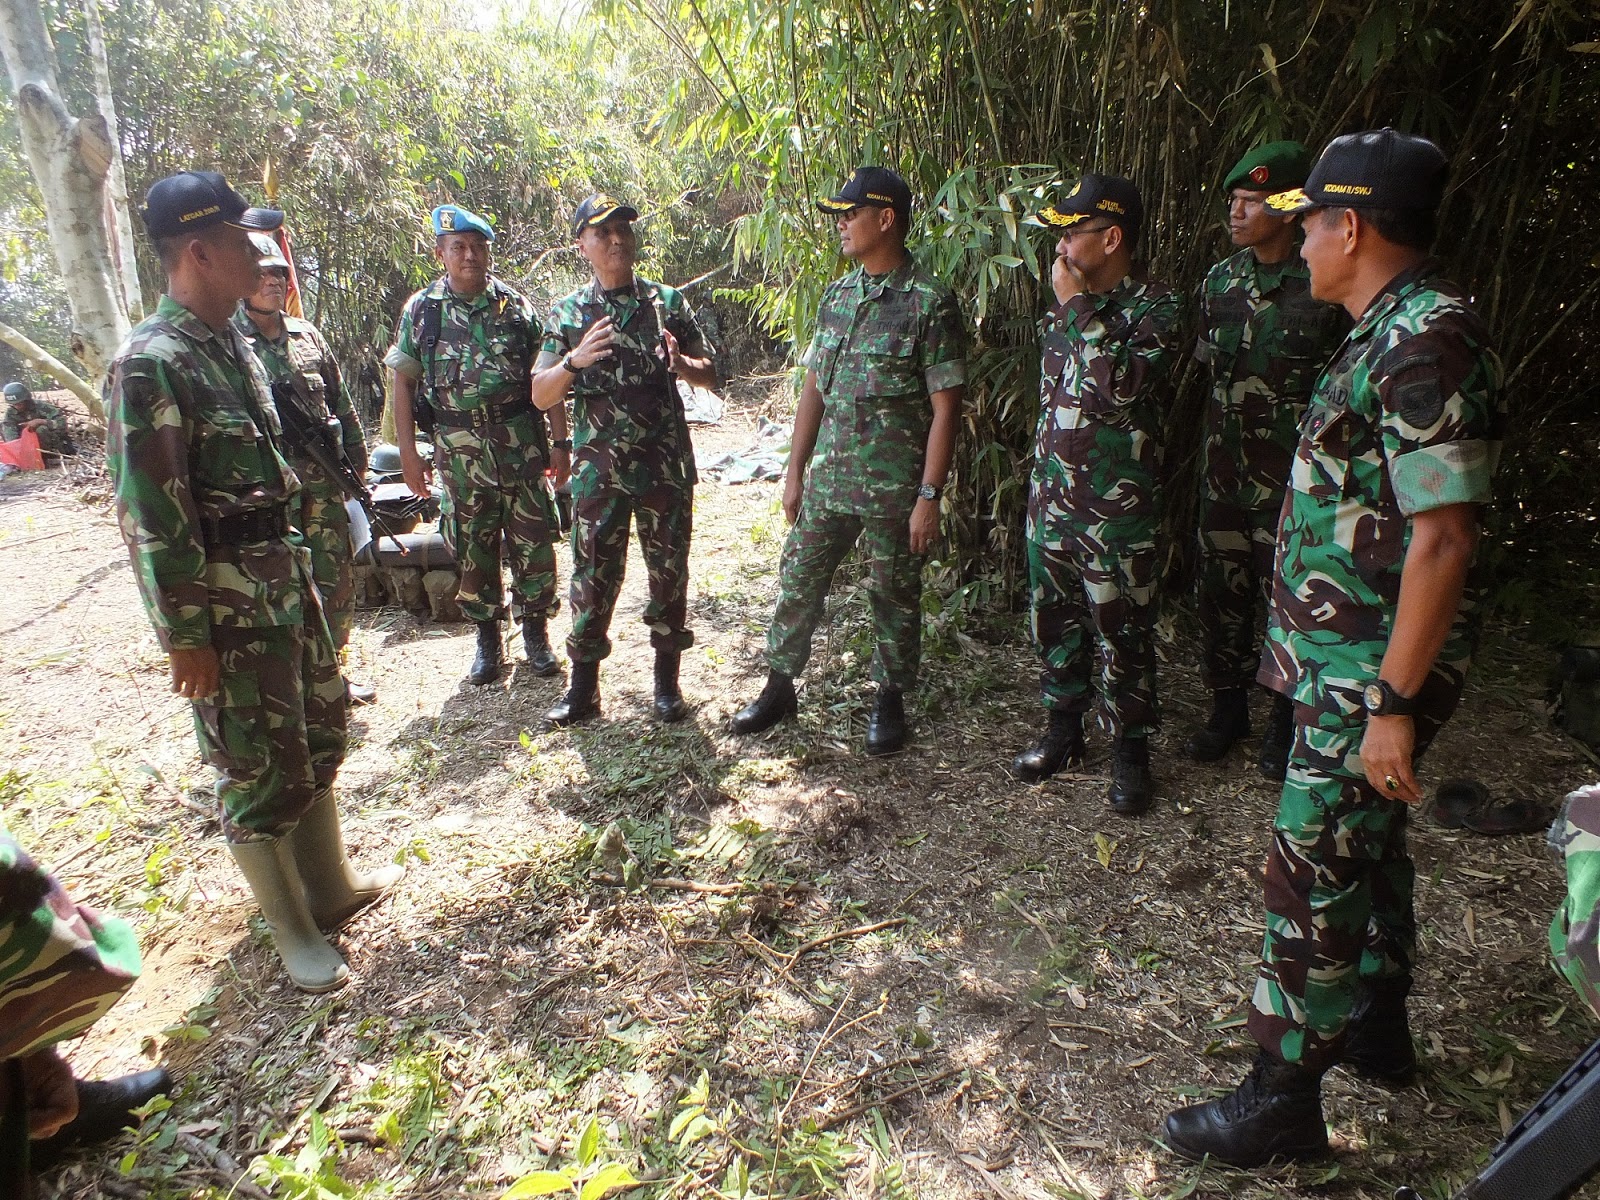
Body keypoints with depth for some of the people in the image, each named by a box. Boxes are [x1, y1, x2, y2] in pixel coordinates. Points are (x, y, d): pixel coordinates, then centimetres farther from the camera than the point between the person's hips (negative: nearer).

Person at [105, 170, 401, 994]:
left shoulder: (231, 343, 9)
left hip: (282, 571, 9)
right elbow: (148, 516, -19)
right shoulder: (150, 364, -18)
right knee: (262, 768, 4)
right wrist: (184, 636, -18)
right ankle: (294, 935, 23)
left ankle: (329, 887, 38)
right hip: (222, 598, -9)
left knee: (319, 733, 19)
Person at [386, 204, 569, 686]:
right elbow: (402, 381, 5)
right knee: (473, 548, 8)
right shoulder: (421, 310, 3)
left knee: (533, 542, 3)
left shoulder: (515, 306, 3)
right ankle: (487, 638, 22)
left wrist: (560, 440, -1)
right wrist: (408, 451, -1)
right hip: (460, 449, 0)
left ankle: (536, 632, 20)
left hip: (521, 442, 0)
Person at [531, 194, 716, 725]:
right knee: (593, 576, 4)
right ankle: (583, 686, 16)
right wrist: (575, 360, -18)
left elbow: (709, 377, 7)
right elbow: (540, 396, 1)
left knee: (669, 572, 7)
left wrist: (680, 363, -15)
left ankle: (667, 681, 22)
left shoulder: (668, 302, 5)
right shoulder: (567, 313, 5)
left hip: (666, 464, 0)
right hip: (597, 468, 0)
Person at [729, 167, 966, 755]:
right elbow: (813, 388, 12)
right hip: (828, 479, 6)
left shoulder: (930, 303, -10)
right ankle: (780, 686, 28)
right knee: (798, 581, 11)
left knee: (894, 597, 9)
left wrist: (929, 496, -16)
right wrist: (795, 472, 9)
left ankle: (889, 699, 27)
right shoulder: (837, 296, 9)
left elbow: (945, 408, -12)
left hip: (894, 488, -5)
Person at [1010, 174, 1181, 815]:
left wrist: (1076, 304, -20)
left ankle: (1129, 749, 21)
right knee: (1054, 620, 15)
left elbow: (1120, 382, -29)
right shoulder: (1064, 307, 9)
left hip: (1116, 506, -6)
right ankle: (1063, 727, 32)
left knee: (1122, 633, 5)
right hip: (1050, 496, 6)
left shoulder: (1154, 306, -10)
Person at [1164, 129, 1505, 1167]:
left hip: (1368, 674, -10)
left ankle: (1284, 1099, 15)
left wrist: (1394, 702, -23)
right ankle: (1377, 1028, 42)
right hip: (1351, 660, 10)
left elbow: (1443, 540, -25)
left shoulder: (1427, 344, -20)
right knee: (1367, 844, 22)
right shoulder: (1397, 333, 11)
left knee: (1312, 874, -1)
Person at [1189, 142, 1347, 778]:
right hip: (1224, 469, 5)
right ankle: (1228, 706, 28)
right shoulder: (1218, 281, 6)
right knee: (1219, 592, 11)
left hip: (1292, 477, -4)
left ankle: (1285, 720, 24)